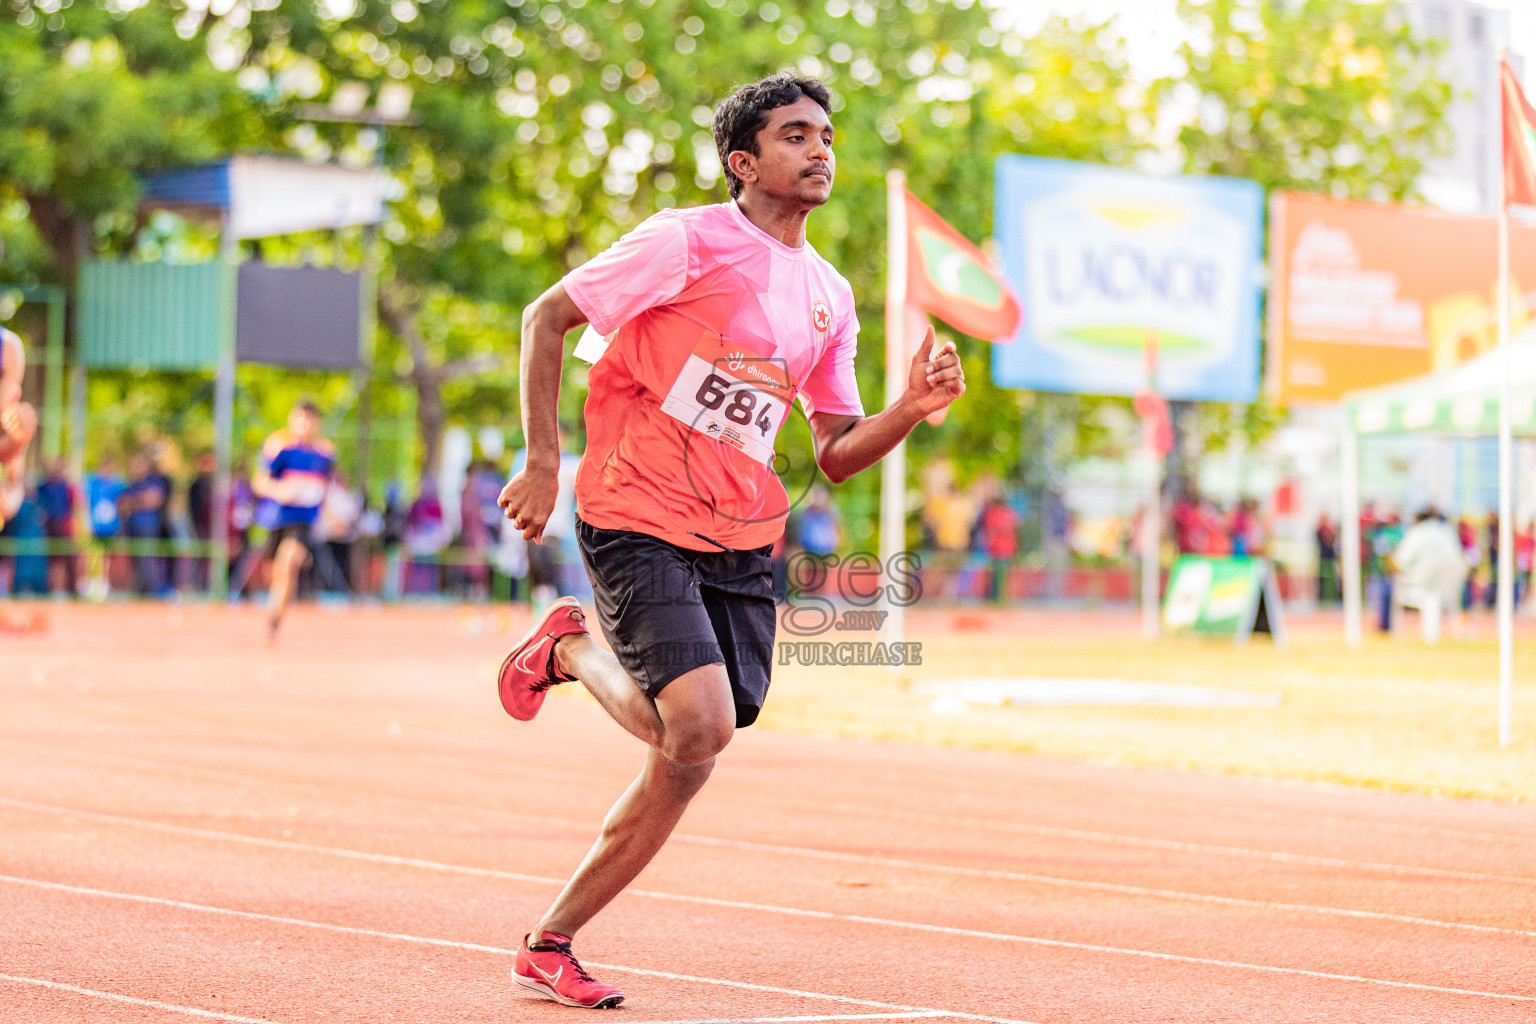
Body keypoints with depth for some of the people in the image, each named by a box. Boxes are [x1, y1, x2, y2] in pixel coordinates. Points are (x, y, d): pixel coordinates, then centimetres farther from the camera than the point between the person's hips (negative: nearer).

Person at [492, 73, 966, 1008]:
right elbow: (548, 317, -6)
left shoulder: (831, 297, 11)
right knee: (701, 727, -23)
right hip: (638, 522, -6)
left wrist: (912, 411, -5)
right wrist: (544, 463, -10)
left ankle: (551, 943, 14)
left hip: (742, 543, 6)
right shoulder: (687, 243, -9)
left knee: (690, 759, 0)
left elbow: (837, 454, 14)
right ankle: (571, 649, 9)